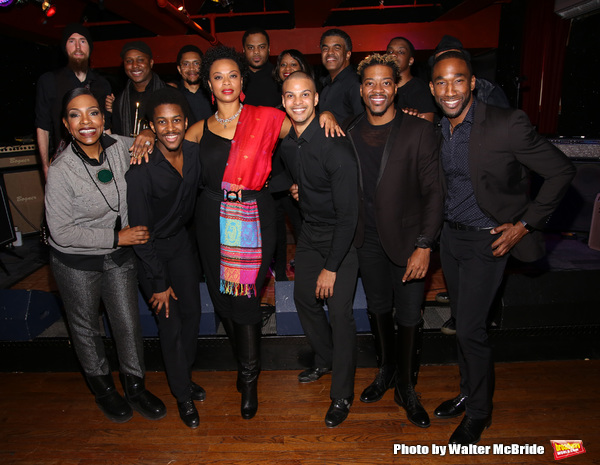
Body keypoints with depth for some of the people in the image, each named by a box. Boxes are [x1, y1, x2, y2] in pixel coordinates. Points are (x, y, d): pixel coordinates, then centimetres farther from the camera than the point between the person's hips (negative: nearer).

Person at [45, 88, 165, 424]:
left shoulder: (121, 147, -12)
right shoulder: (62, 171, -23)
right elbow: (61, 232, -20)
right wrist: (117, 237, -21)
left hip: (120, 256, 3)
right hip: (76, 262, -3)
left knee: (129, 324, 13)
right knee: (86, 329, 18)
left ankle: (136, 388, 37)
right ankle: (104, 389, 44)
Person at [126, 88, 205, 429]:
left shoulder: (194, 152, -12)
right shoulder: (141, 170, -26)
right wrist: (159, 282, -17)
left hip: (181, 240, 5)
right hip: (150, 249, -5)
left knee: (193, 312, 12)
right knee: (170, 322, 2)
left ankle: (185, 376, 37)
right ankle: (183, 394, 25)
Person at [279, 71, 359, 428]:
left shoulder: (335, 146, -25)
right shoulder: (285, 141, -3)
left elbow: (348, 213, -24)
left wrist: (331, 267, -21)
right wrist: (294, 187, 7)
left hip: (342, 237, -7)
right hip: (310, 231, 7)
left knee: (340, 311, -6)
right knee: (304, 298, 14)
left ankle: (342, 395, 14)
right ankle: (326, 359, 40)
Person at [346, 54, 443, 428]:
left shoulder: (419, 132, -8)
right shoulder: (349, 134, 3)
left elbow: (433, 193, -10)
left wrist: (424, 246, -15)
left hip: (407, 241, -3)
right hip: (369, 241, 3)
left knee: (409, 318, 5)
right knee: (378, 309, 17)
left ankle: (406, 387, 29)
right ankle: (386, 370, 41)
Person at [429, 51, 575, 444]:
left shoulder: (507, 124, -18)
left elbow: (562, 171, -12)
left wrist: (525, 224, -12)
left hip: (488, 240, -5)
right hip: (451, 235, 6)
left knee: (470, 328, -2)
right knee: (463, 322, 17)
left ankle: (479, 412, 23)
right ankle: (468, 393, 39)